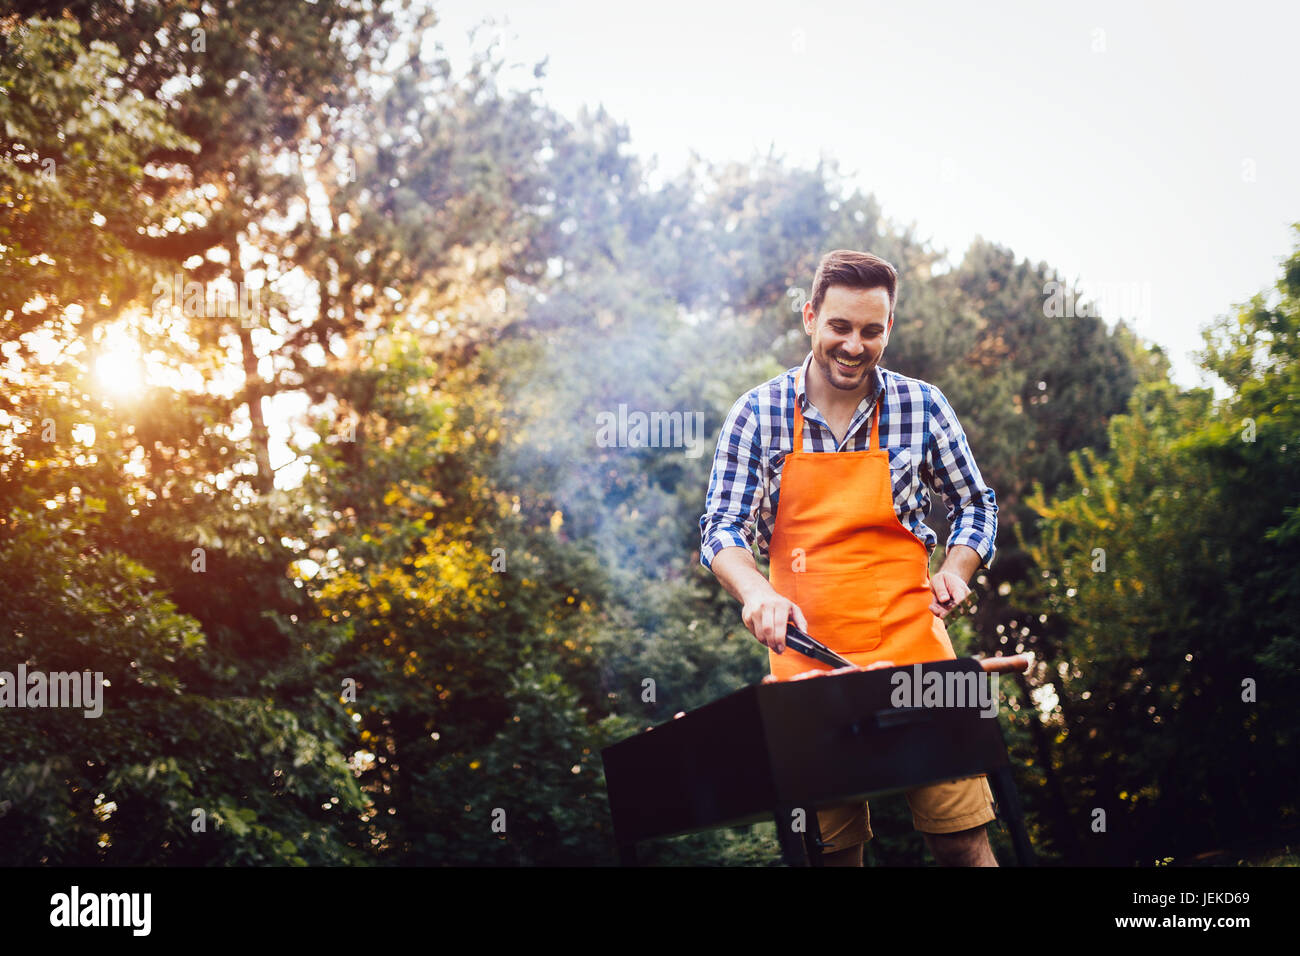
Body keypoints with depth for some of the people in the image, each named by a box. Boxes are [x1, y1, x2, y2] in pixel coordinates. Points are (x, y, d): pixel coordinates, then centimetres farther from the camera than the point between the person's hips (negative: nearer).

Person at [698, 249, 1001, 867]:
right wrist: (757, 592, -20)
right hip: (806, 658, 0)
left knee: (961, 838, -4)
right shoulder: (757, 414, 1)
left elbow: (975, 506, 15)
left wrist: (955, 569, -4)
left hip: (914, 652, 0)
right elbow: (721, 531, 0)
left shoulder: (922, 407, 3)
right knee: (833, 847, 3)